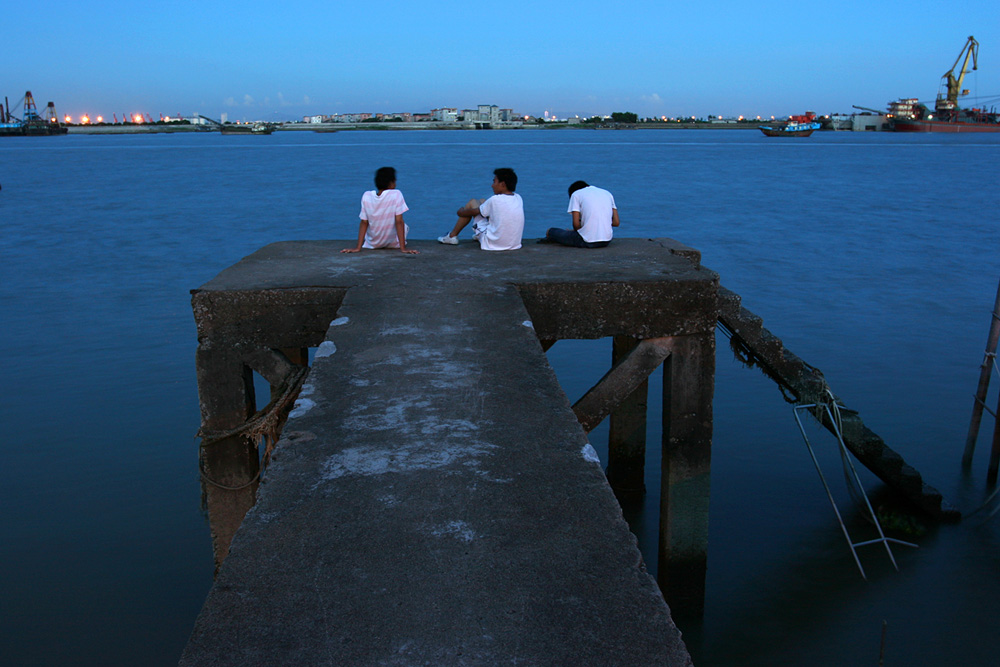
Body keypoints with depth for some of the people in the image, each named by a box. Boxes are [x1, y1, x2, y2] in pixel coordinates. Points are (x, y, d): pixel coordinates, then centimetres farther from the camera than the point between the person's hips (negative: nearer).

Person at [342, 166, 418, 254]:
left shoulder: (366, 196, -11)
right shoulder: (396, 195, -20)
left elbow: (364, 223, -10)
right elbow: (399, 222, -21)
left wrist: (358, 247, -8)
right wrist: (403, 248, -21)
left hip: (372, 243, 2)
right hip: (393, 244, -2)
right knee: (404, 227, 31)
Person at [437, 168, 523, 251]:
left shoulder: (495, 200, -18)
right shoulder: (518, 198, -1)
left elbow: (473, 212, -2)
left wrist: (461, 212, 19)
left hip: (492, 244, -6)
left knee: (473, 202, 12)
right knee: (482, 201, 21)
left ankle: (452, 236, 25)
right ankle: (477, 235, 42)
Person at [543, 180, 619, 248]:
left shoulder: (576, 194, 4)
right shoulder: (608, 193, 17)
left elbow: (576, 224, -6)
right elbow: (616, 222, 10)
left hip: (588, 242, -6)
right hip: (607, 240, 6)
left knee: (550, 232, 17)